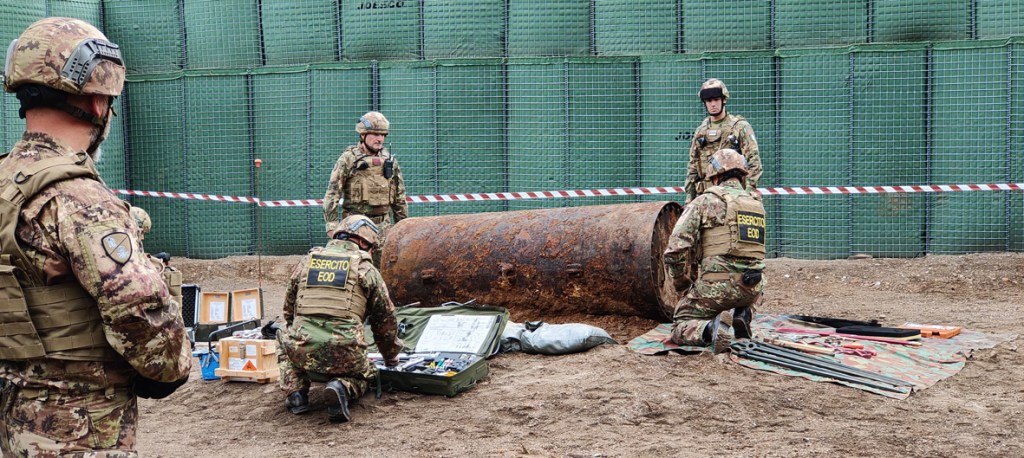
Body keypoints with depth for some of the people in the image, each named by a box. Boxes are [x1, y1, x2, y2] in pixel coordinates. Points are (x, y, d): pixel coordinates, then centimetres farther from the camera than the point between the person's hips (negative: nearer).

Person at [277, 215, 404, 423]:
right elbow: (386, 320, 14)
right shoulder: (365, 269, 8)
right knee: (362, 376, 30)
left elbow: (289, 311, 24)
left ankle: (296, 392, 13)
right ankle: (342, 387, -5)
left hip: (302, 352, 2)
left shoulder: (305, 263, 15)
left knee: (285, 340, 35)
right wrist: (391, 357, 31)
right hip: (346, 356, -2)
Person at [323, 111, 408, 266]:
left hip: (383, 224, 4)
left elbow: (400, 197, 16)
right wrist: (332, 226, -10)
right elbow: (332, 193, -4)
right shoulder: (348, 159, -2)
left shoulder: (390, 160, 11)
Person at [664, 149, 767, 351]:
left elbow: (676, 249, -9)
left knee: (680, 328, 16)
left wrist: (682, 286, 6)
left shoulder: (705, 201, -3)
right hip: (753, 288, 4)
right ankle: (743, 315, 7)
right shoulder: (757, 204, 14)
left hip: (716, 285, -4)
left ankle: (704, 331, -17)